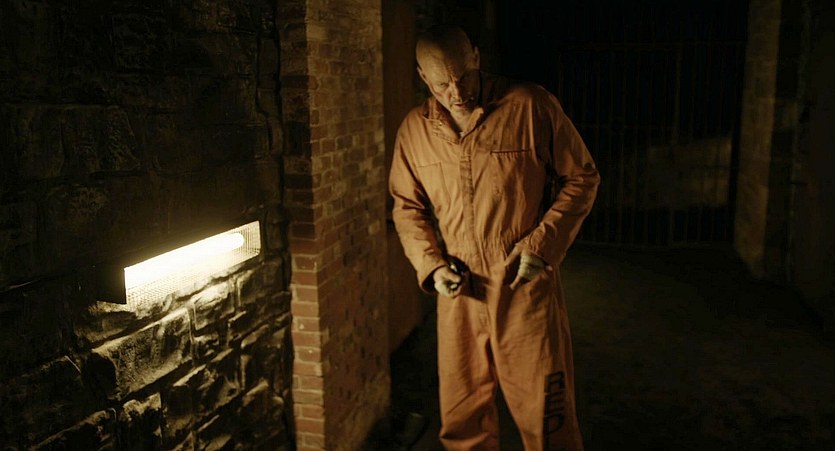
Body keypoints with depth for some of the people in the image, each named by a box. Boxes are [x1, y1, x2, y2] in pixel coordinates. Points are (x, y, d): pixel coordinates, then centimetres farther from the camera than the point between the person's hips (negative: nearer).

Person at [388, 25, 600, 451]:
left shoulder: (531, 106, -8)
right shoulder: (413, 129, 3)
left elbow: (582, 178, -1)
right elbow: (407, 207, 12)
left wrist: (543, 243, -12)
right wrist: (431, 264, -2)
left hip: (526, 287, -3)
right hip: (458, 293, 3)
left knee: (546, 416, 6)